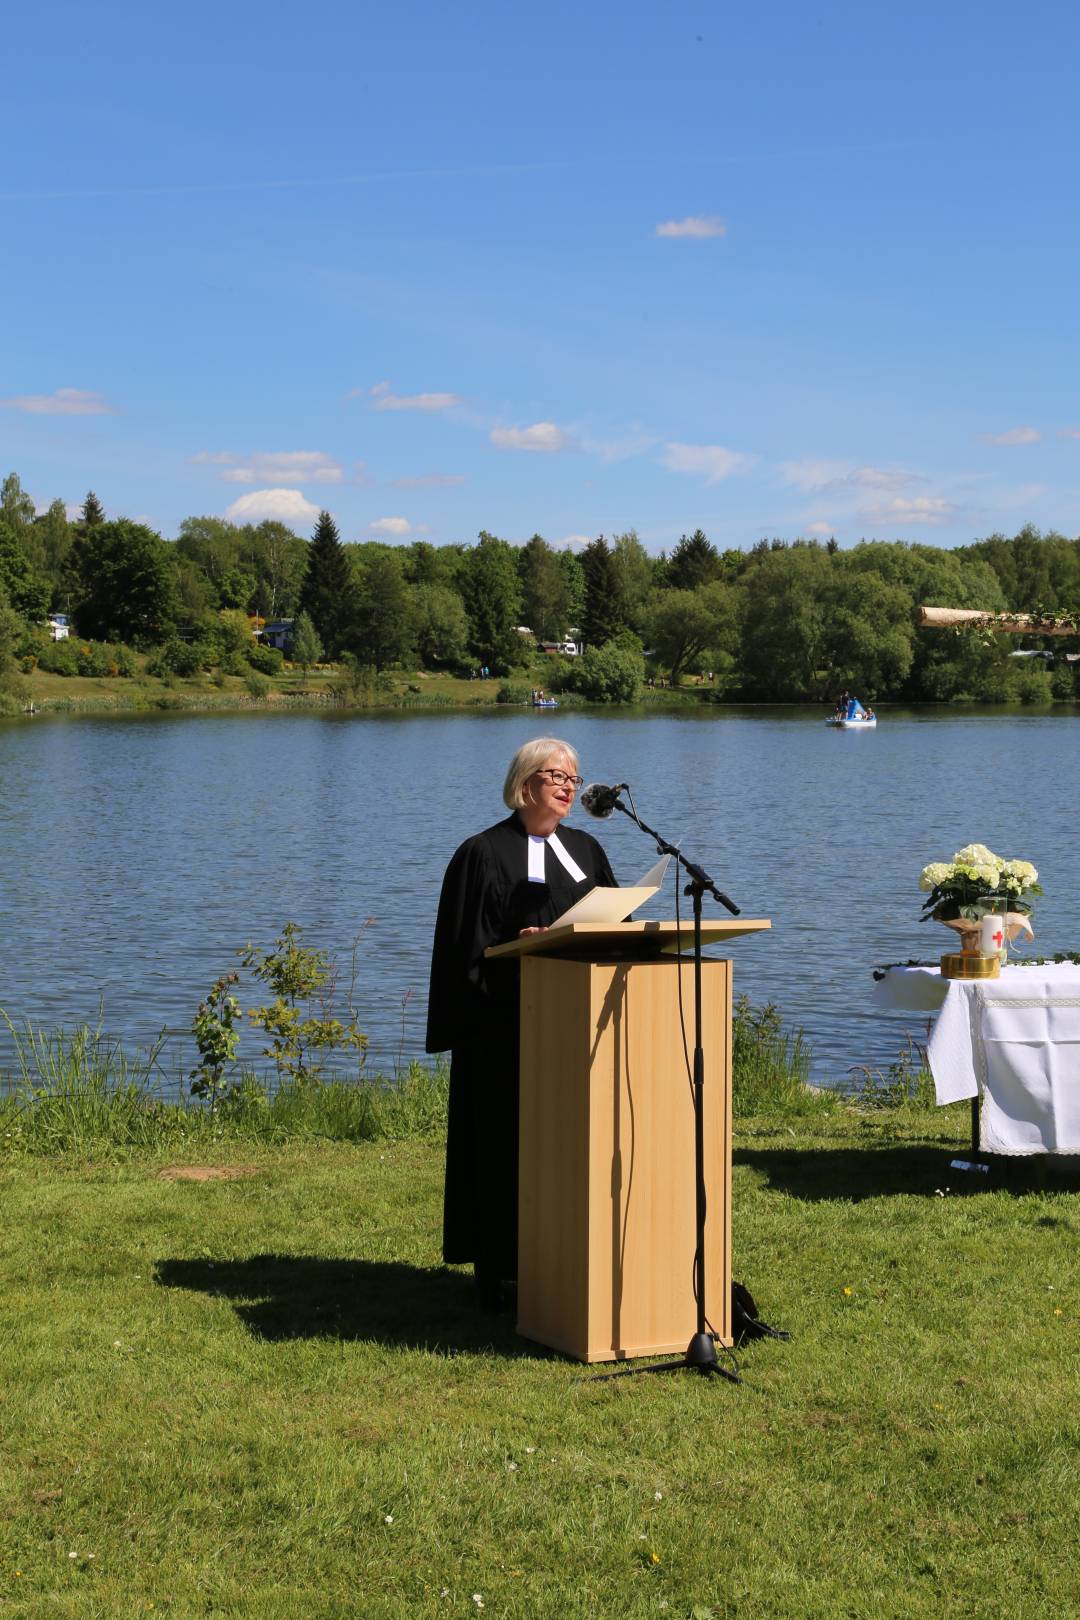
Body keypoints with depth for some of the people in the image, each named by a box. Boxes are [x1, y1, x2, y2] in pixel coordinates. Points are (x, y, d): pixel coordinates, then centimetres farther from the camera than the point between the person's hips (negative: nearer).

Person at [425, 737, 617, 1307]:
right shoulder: (484, 854, -4)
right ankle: (496, 1270, 7)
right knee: (505, 1141, -1)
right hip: (506, 1026, -5)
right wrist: (516, 946, -22)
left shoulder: (585, 850, 13)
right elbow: (466, 949, -7)